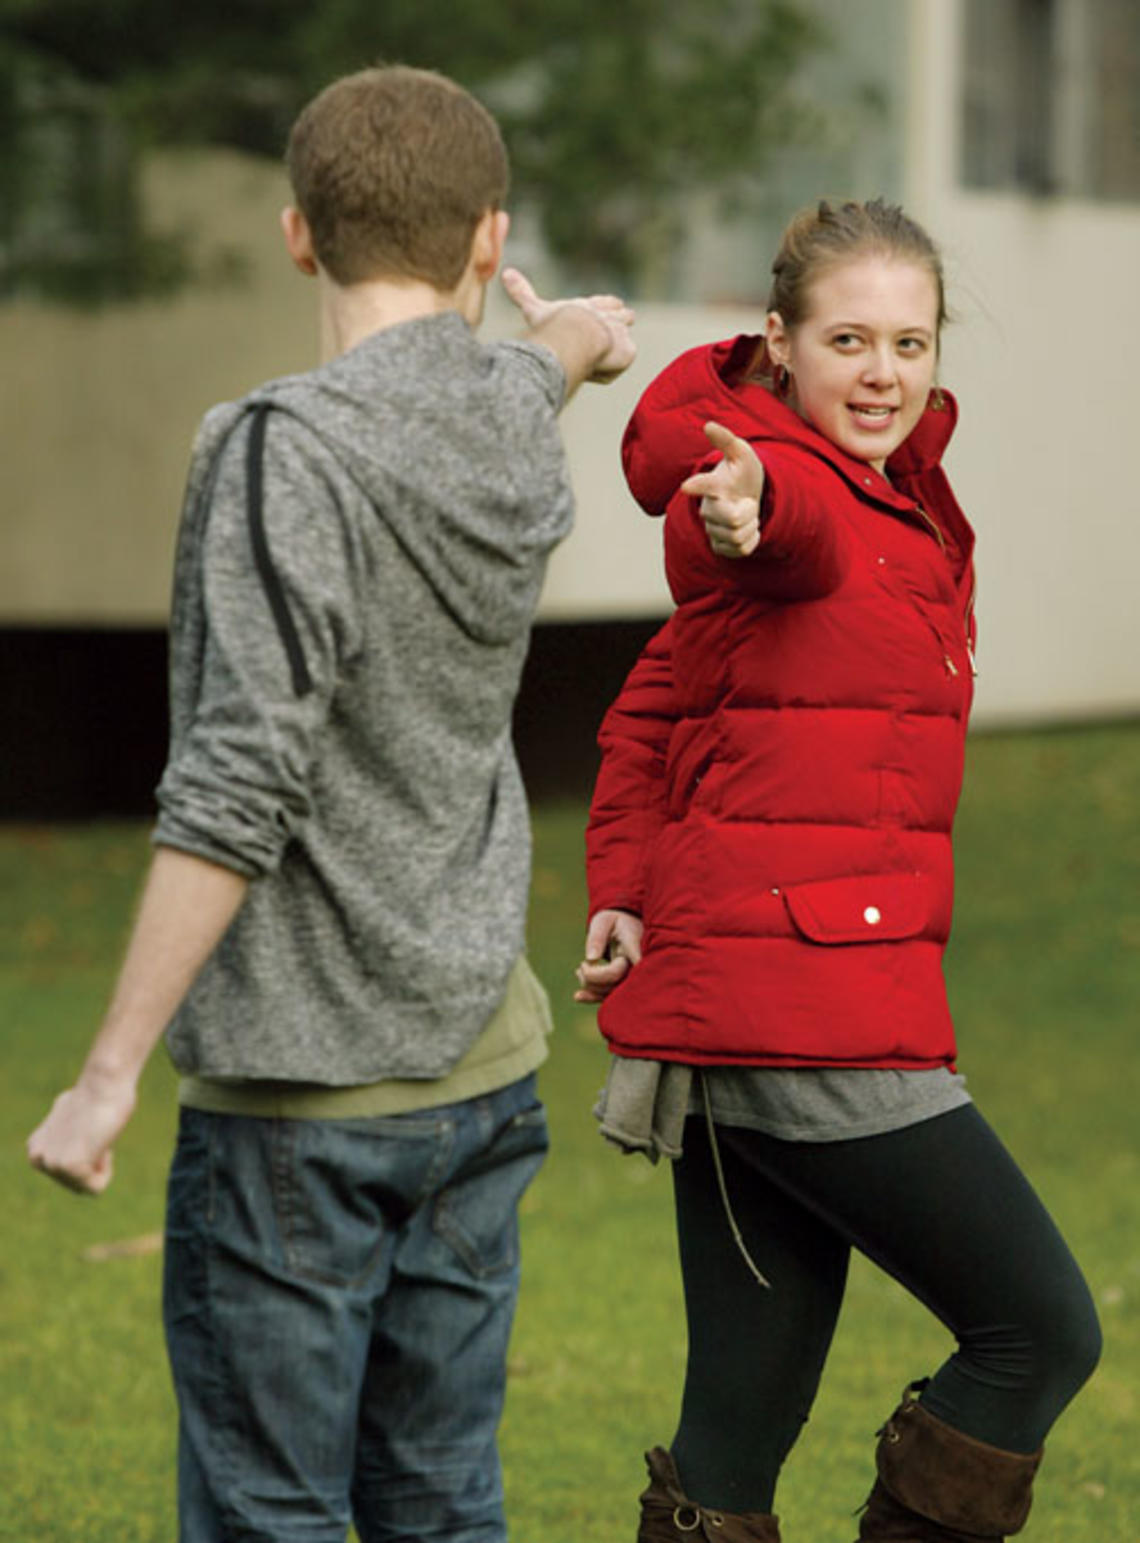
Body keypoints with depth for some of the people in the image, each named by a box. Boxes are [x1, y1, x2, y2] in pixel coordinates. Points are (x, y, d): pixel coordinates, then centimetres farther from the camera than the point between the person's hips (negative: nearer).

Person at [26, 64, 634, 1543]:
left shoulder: (287, 453, -16)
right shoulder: (516, 419, 4)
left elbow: (238, 789, -22)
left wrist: (108, 1073, -18)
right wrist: (567, 338, 57)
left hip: (301, 1091, -7)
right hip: (478, 1064, 7)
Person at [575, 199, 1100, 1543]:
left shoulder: (904, 514, 18)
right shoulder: (790, 485, -9)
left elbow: (656, 705, 22)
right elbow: (783, 519, -36)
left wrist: (623, 888, 10)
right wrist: (751, 506, -59)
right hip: (807, 1010, -9)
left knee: (742, 1431, 9)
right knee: (1044, 1332, -4)